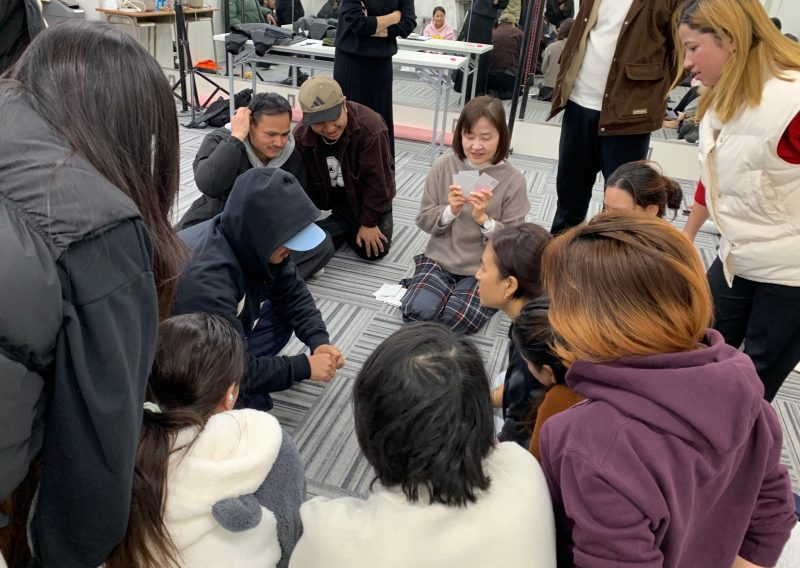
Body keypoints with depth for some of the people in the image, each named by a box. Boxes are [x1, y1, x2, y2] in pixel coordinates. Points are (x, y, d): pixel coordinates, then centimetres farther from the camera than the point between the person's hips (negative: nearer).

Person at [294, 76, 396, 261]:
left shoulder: (370, 126, -32)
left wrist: (369, 222, -19)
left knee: (372, 251, -8)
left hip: (371, 200, -3)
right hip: (339, 203, 4)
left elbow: (377, 178, -24)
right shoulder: (301, 135, -19)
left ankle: (382, 221, 22)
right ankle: (348, 225, 25)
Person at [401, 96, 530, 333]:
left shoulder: (513, 180, -9)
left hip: (484, 269, -1)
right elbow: (424, 221, 0)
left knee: (457, 319, -23)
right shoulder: (442, 167, -4)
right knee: (418, 310, -22)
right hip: (440, 259, 2)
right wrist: (450, 211, -19)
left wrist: (483, 218, -24)